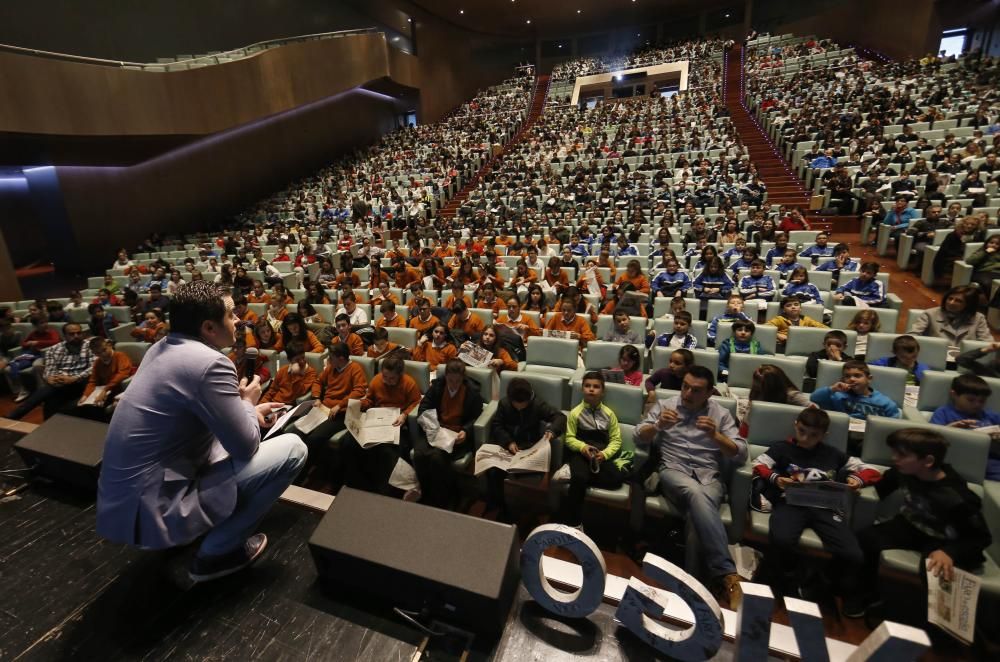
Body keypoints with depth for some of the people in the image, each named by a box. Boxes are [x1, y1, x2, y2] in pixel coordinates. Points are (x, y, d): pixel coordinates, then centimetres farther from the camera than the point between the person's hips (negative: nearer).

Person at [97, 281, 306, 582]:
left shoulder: (163, 348, 5)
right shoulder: (209, 363, -24)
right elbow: (246, 446, -16)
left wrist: (246, 410, 12)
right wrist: (248, 403, 2)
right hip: (151, 512, -9)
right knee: (293, 449, -9)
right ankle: (217, 552, 4)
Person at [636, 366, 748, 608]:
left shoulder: (721, 413, 11)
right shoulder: (665, 405, 10)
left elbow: (741, 455, 4)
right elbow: (639, 437, 5)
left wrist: (715, 435, -14)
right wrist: (658, 425, -16)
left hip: (709, 477, 1)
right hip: (673, 472, -1)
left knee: (697, 515, -34)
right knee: (696, 494, -37)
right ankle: (726, 574, -35)